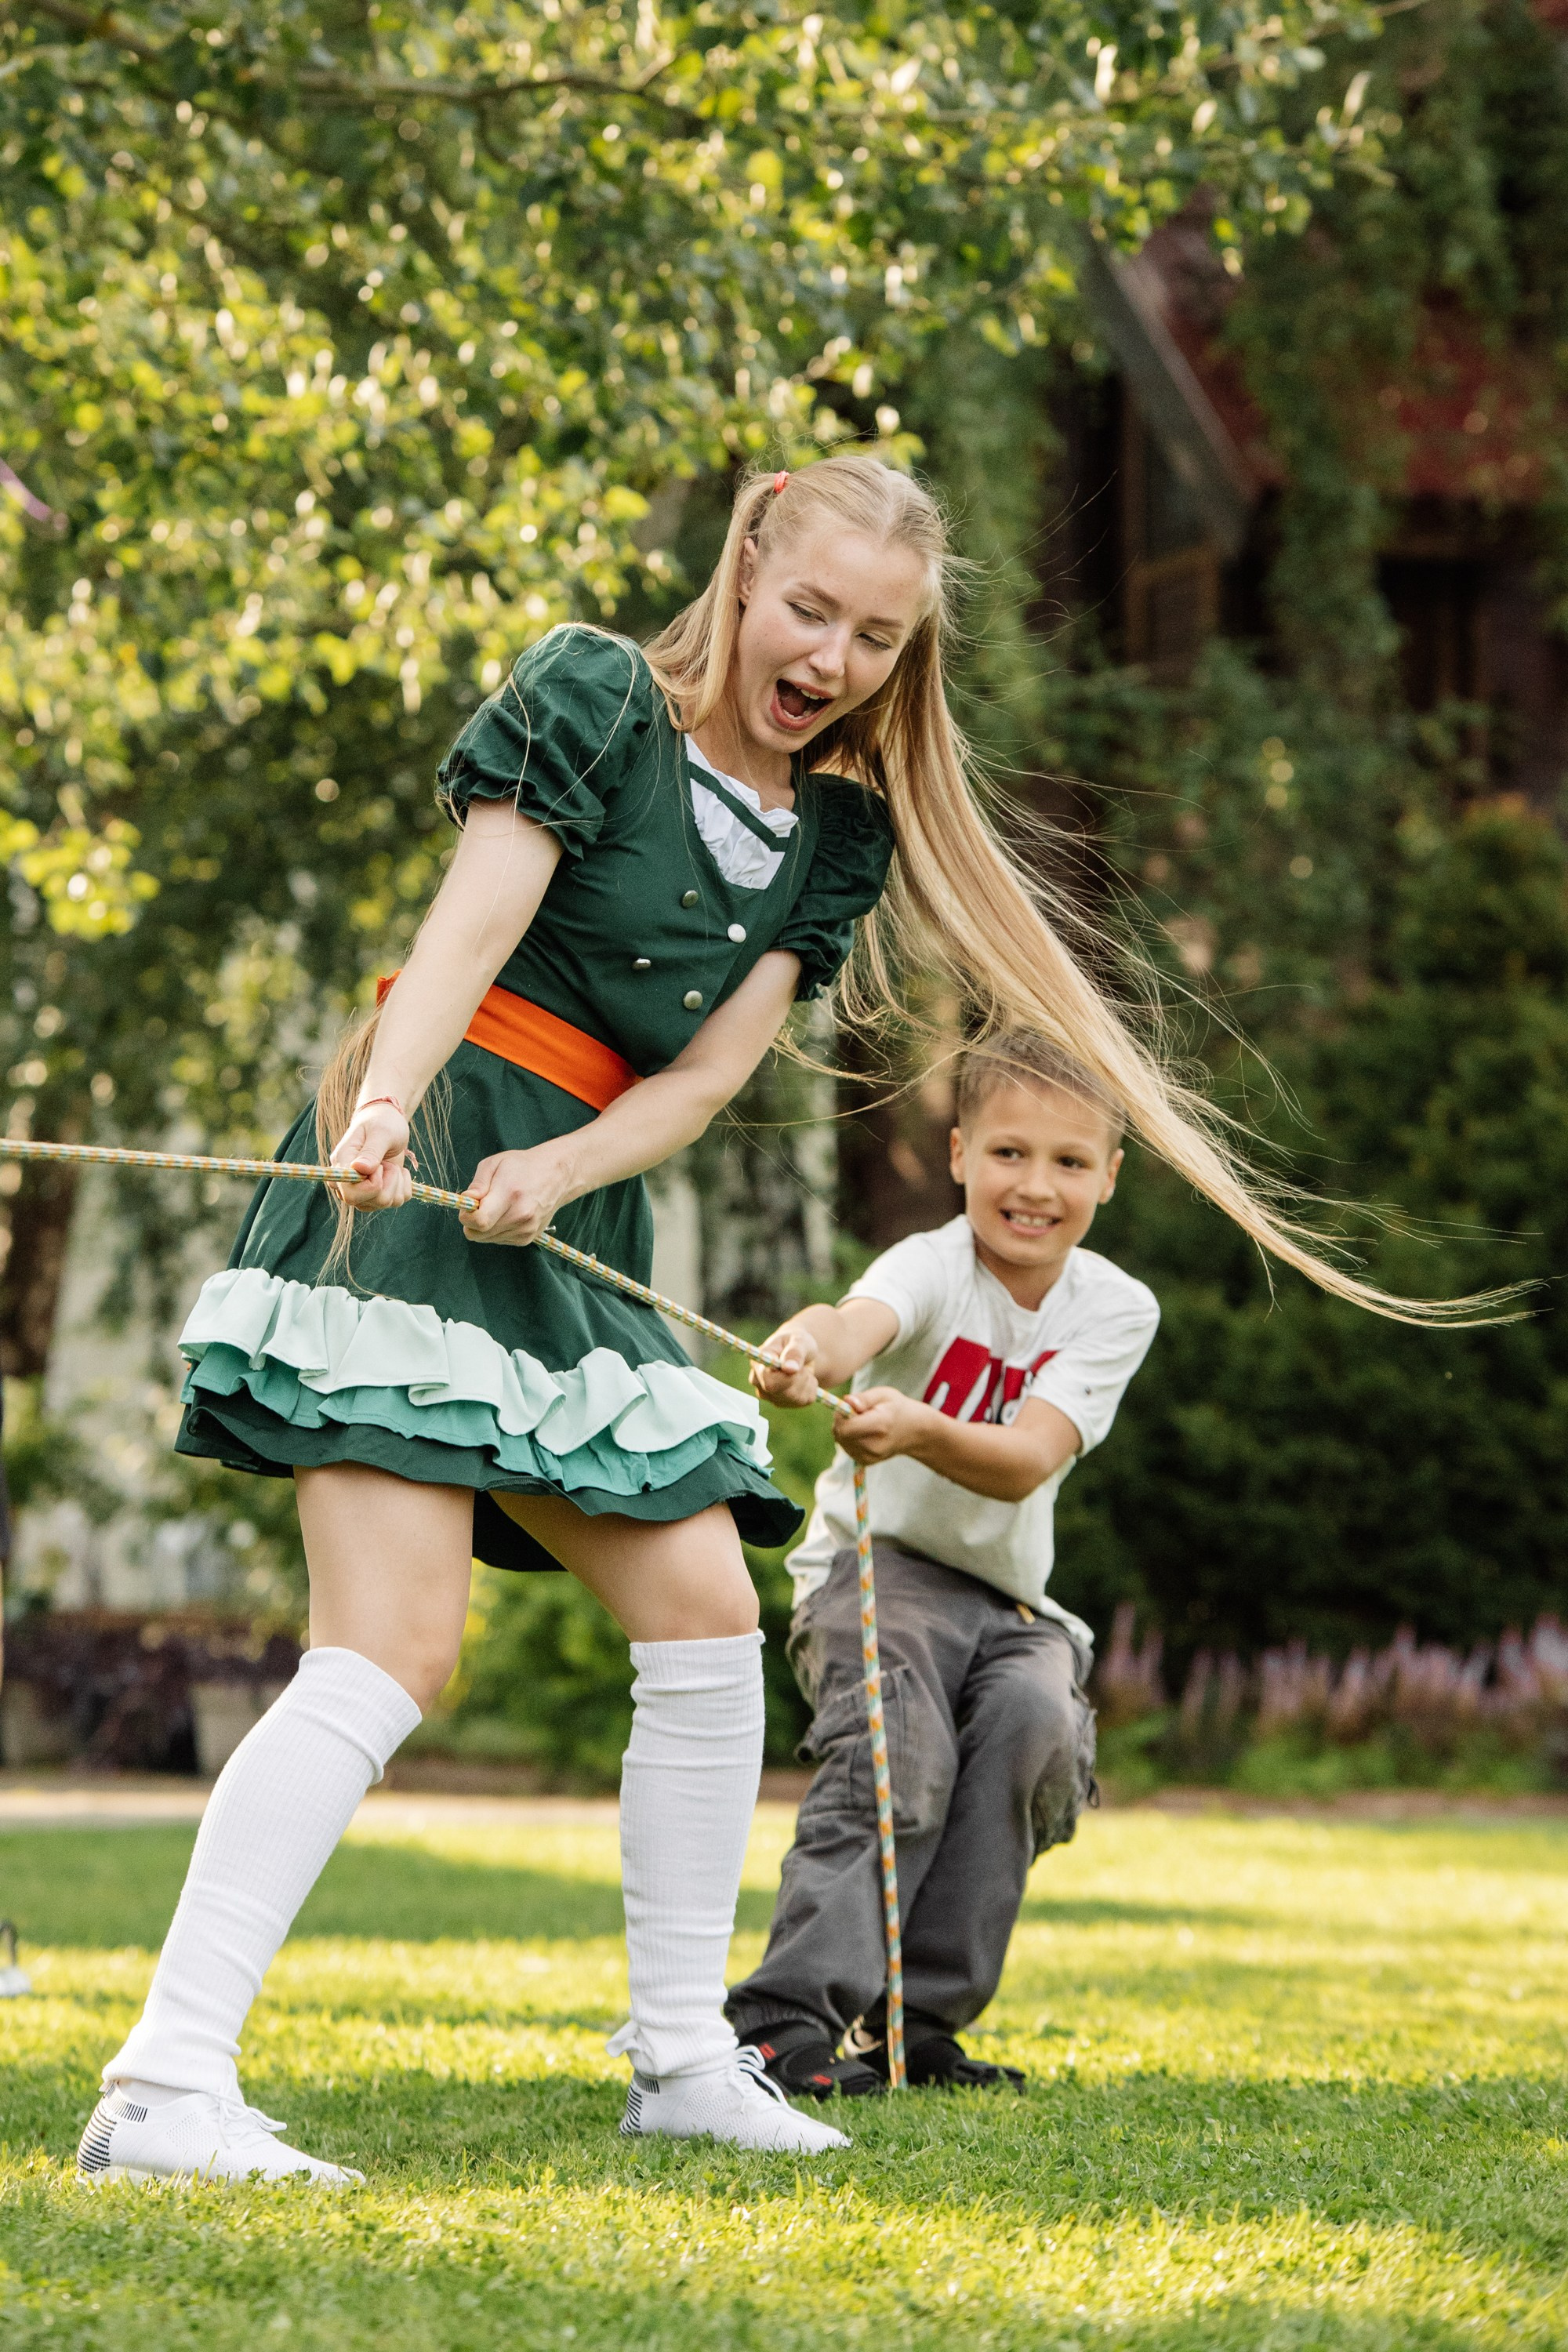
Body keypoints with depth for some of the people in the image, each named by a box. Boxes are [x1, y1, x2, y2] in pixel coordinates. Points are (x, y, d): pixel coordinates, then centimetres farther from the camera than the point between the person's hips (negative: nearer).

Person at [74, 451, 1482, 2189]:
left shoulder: (838, 832, 14)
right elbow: (470, 926, -15)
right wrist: (385, 1107, -32)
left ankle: (683, 2058, 19)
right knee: (393, 1647, -19)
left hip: (578, 1222, 8)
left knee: (705, 1610, 6)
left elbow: (709, 1069, 4)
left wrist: (554, 1171, -15)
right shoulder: (594, 695, -3)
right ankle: (162, 2090, -24)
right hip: (411, 1172, -8)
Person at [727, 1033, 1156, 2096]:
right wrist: (809, 1350, -67)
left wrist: (920, 1431, -45)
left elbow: (1027, 1461, -23)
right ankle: (787, 2021, -29)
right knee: (899, 1757, -28)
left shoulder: (1116, 1308, -7)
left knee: (1037, 1719, -25)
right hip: (876, 1564, -3)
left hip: (1007, 1595, 4)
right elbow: (862, 1320, -42)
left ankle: (918, 2019, -15)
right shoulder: (933, 1267, -15)